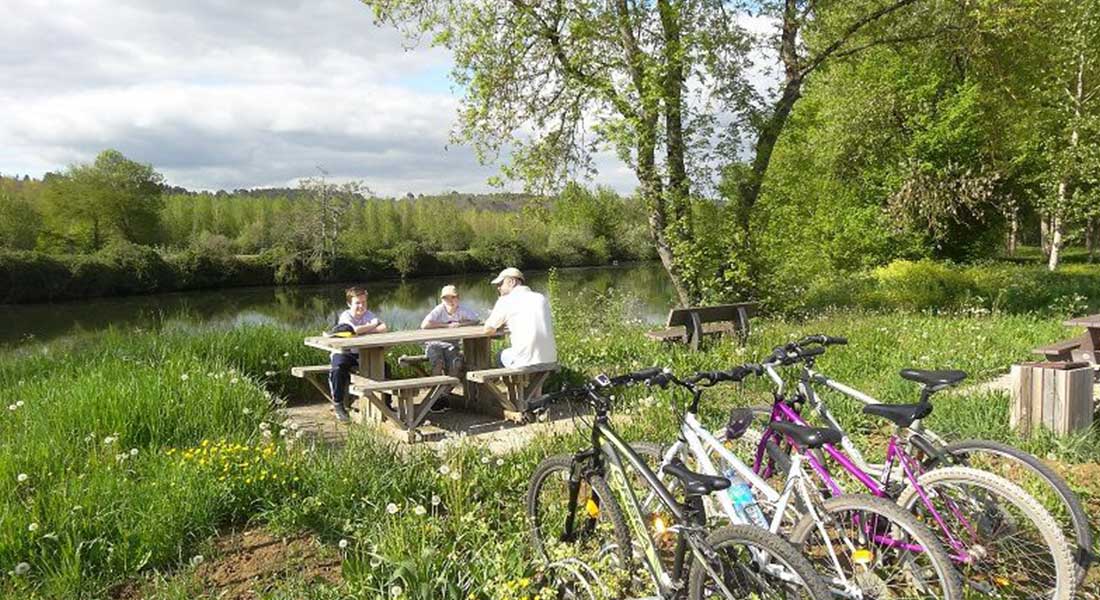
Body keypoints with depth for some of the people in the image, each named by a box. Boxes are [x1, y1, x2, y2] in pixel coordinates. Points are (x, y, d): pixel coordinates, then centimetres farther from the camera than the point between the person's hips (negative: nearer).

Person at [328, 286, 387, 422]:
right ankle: (338, 405, -15)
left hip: (362, 354, 4)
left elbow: (383, 328, -17)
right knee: (338, 370, -33)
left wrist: (364, 330, -26)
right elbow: (355, 329, -32)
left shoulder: (368, 314, 1)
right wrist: (372, 325, -15)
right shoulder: (345, 316, -12)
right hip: (343, 353, -4)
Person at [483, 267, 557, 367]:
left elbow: (488, 330, 4)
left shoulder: (505, 301, -3)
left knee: (502, 355, 28)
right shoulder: (542, 298, 10)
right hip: (551, 360, 5)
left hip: (526, 362, -4)